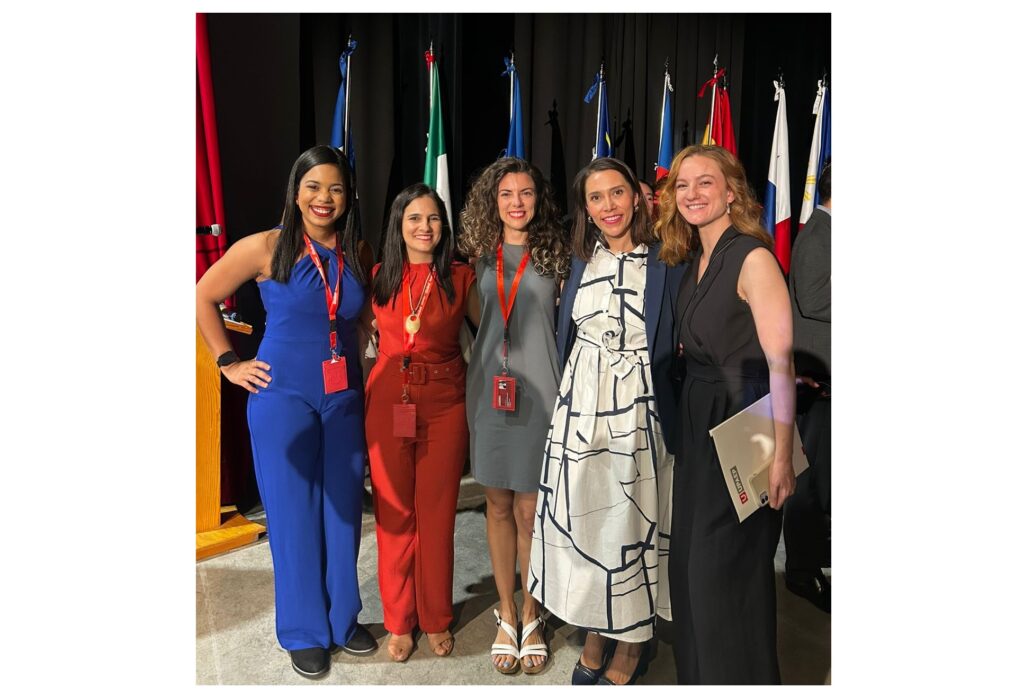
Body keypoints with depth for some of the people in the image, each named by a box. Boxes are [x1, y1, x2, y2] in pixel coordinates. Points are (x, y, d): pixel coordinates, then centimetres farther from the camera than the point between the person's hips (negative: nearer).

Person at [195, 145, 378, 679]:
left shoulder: (359, 254, 3)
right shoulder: (265, 248, -7)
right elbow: (203, 298, 0)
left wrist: (367, 362, 6)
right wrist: (229, 363, -2)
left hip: (345, 399, 4)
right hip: (283, 398, -3)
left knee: (343, 510, 11)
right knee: (294, 514, 6)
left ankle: (343, 619, 30)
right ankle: (304, 632, 24)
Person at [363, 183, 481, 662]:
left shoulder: (461, 278, 1)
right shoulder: (379, 277, 4)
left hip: (445, 403, -1)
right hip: (388, 401, 1)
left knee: (437, 512, 7)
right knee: (393, 511, 7)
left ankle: (436, 618, 26)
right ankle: (399, 620, 26)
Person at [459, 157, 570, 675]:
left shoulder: (555, 255, 0)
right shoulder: (480, 254, 7)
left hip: (539, 394, -2)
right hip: (490, 392, 3)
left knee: (529, 510, 3)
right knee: (498, 505, 11)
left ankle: (531, 617, 24)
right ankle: (506, 615, 27)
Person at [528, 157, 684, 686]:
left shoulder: (666, 262, -5)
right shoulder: (579, 260, 6)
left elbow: (682, 341, -3)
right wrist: (566, 397, 10)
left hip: (638, 408, -3)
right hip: (580, 406, 4)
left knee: (632, 518, 6)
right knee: (583, 517, 10)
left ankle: (631, 644, 27)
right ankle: (595, 633, 31)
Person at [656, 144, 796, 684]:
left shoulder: (753, 258, -15)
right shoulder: (695, 261, 10)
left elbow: (780, 362, -20)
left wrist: (781, 454, -22)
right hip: (698, 425, 8)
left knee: (727, 569, 3)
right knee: (689, 561, 17)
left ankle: (738, 678, 26)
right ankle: (698, 675, 37)